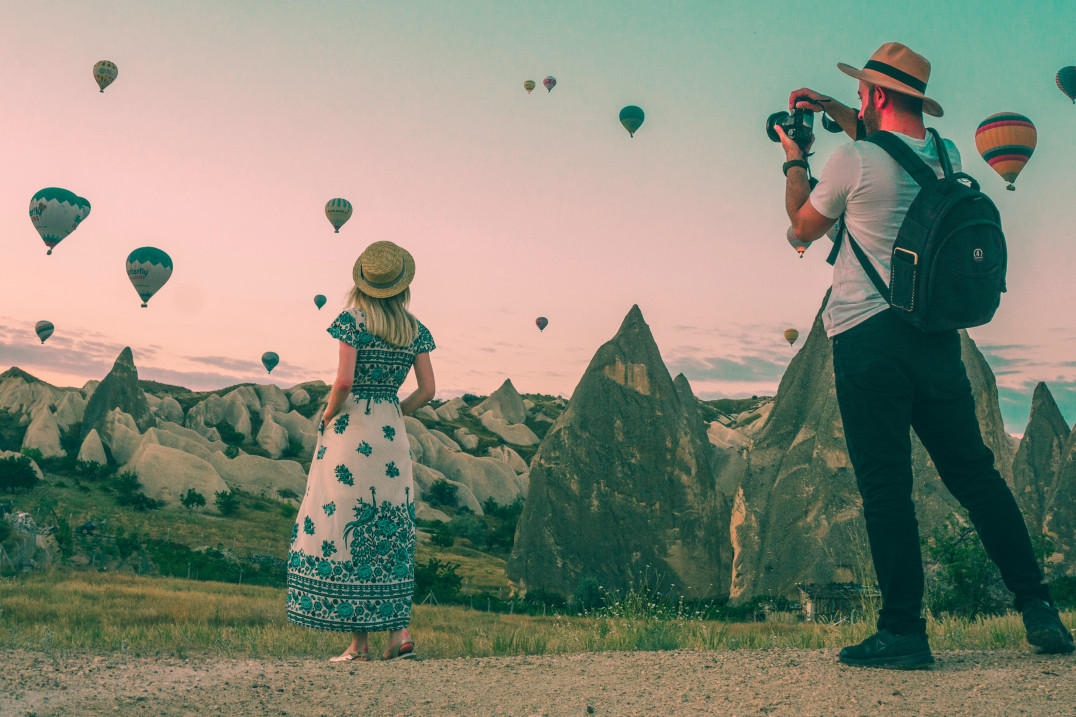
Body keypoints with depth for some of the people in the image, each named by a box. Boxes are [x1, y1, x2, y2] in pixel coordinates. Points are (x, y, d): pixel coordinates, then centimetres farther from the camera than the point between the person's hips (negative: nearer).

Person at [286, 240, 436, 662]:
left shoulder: (352, 319, -7)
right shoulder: (414, 329, 6)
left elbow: (344, 380, -17)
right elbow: (427, 390, 4)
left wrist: (328, 415, -1)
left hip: (350, 430, -4)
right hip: (391, 435, 4)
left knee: (344, 526, 3)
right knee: (388, 532, 12)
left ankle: (358, 642, 5)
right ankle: (399, 630, 8)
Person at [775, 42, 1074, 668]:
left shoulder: (854, 162, -10)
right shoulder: (947, 157, 8)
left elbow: (804, 227, 6)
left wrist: (794, 161, 21)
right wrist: (836, 112, 31)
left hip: (867, 336, -6)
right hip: (936, 332, 6)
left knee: (886, 486, -2)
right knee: (975, 473, 12)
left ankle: (904, 631, 2)